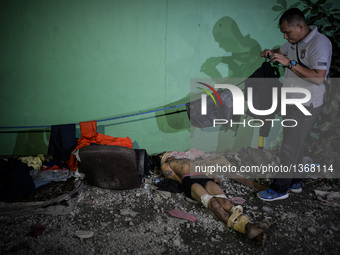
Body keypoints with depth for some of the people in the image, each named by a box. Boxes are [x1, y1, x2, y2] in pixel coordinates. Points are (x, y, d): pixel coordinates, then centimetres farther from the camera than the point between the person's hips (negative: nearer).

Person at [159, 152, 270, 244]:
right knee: (212, 202, -34)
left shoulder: (188, 160, 44)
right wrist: (184, 182, -4)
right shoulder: (165, 165, 28)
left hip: (205, 178, 4)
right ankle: (237, 225, -59)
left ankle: (248, 226, -52)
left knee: (224, 200, -27)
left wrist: (213, 178, 15)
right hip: (189, 181, -4)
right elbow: (175, 177, 11)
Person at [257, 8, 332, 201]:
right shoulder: (295, 42, 8)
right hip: (292, 103, 9)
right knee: (295, 145, 17)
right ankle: (295, 183, 30)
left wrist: (290, 63, -29)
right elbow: (282, 51, 29)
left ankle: (280, 190, 7)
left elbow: (318, 78, -29)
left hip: (305, 106, -9)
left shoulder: (320, 43, -20)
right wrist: (270, 53, 5)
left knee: (290, 148, -4)